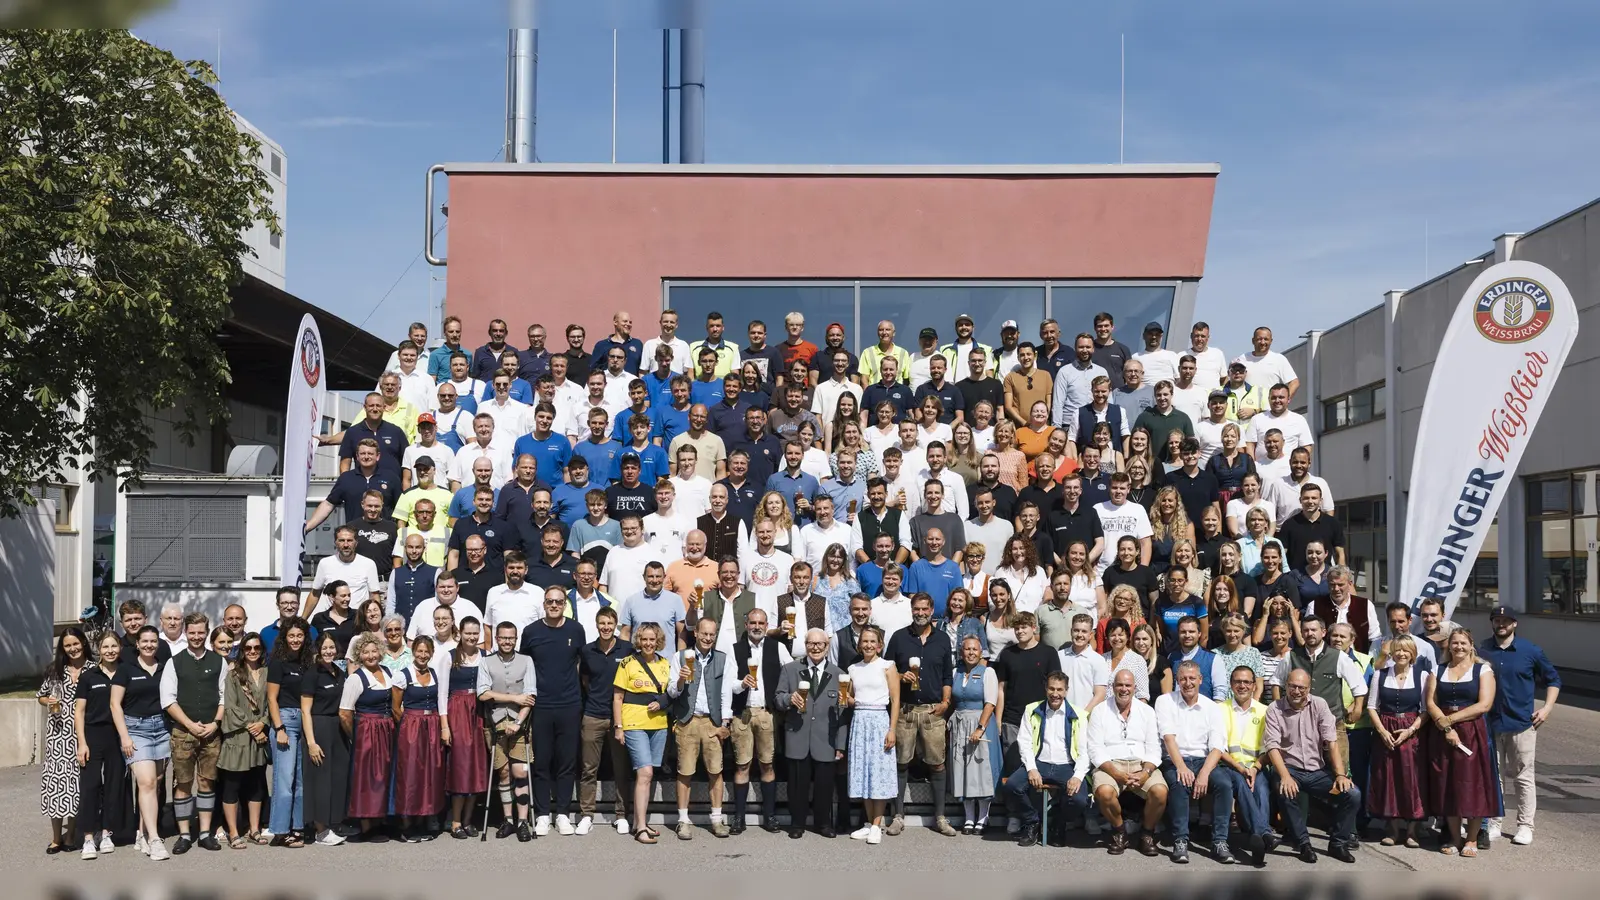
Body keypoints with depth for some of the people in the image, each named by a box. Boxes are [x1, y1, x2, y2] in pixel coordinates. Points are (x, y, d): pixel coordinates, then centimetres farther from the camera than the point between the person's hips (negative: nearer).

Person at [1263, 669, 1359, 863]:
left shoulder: (1319, 705, 2)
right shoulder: (1274, 710, -3)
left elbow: (1332, 742, -3)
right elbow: (1272, 746, -13)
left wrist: (1340, 775, -14)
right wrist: (1285, 776, -28)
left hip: (1318, 770, 3)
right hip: (1290, 768, -3)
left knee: (1353, 794, -19)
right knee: (1285, 792, -35)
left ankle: (1338, 843, 2)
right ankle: (1304, 844, -15)